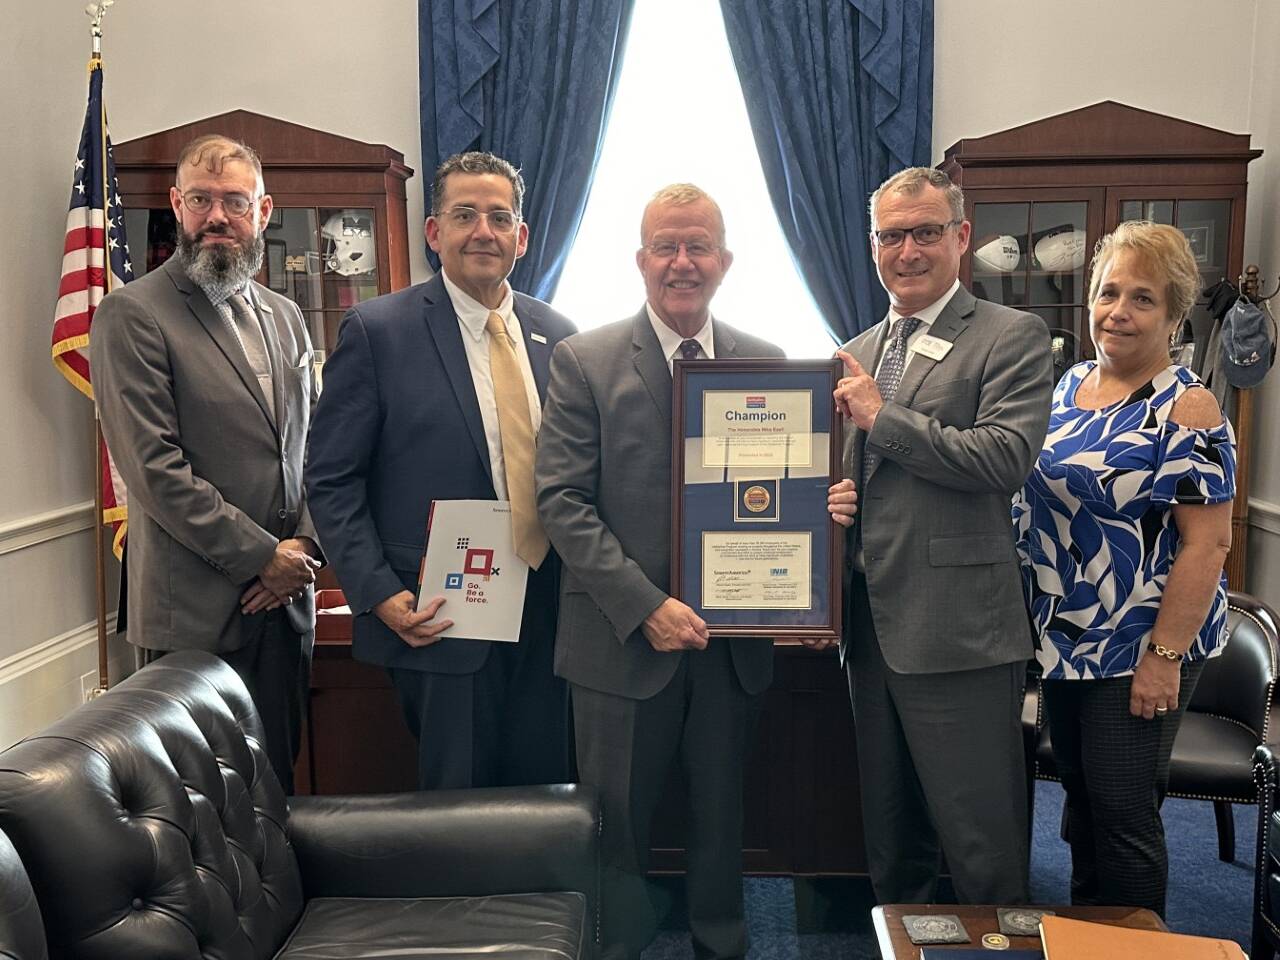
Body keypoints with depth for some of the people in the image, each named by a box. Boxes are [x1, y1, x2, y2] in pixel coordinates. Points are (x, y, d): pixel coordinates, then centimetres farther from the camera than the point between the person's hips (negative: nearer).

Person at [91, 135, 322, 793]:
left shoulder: (284, 317, 14)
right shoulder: (132, 314, -7)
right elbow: (154, 468, -14)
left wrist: (304, 547, -2)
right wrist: (261, 556, -13)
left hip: (285, 598, 6)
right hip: (197, 612, -5)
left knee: (276, 787, 14)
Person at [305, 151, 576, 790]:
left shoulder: (557, 335, 8)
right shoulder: (377, 331, -5)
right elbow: (331, 480, -5)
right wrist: (379, 595, -13)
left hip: (547, 617, 4)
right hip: (438, 620, -4)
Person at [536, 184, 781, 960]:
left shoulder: (766, 363, 5)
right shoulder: (584, 361, -5)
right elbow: (562, 501, -10)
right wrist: (645, 606, -18)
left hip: (733, 637, 3)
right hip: (624, 638, -2)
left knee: (722, 819, 18)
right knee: (616, 825, 12)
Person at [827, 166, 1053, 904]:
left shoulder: (1014, 337, -4)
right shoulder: (859, 353, 16)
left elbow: (1006, 458, -18)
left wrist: (882, 416, -14)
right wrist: (824, 499, -1)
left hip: (957, 629, -6)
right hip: (870, 623, 7)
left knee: (982, 845, 2)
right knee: (890, 837, 19)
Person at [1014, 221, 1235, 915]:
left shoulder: (1186, 408, -14)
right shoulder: (1068, 386, 6)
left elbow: (1208, 541, -17)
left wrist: (1165, 655, -20)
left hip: (1136, 648, -6)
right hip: (1062, 637, 7)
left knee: (1122, 812, 4)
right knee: (1080, 797, 19)